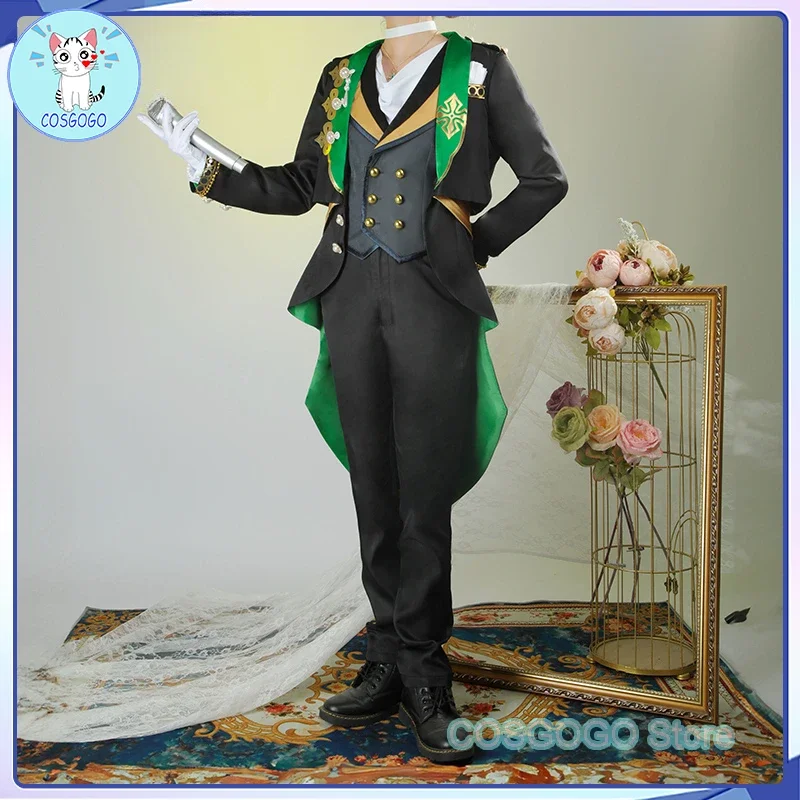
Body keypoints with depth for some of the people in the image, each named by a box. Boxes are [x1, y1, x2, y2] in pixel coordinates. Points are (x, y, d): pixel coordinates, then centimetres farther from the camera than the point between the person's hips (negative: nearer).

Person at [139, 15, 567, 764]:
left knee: (423, 491, -3)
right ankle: (391, 661, 16)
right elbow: (304, 185, 16)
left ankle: (419, 675, 9)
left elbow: (544, 180, 9)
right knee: (374, 483, 5)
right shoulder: (342, 76, 17)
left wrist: (477, 244, 3)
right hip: (351, 290, 4)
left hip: (433, 296, -3)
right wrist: (207, 169, 8)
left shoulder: (481, 71, 7)